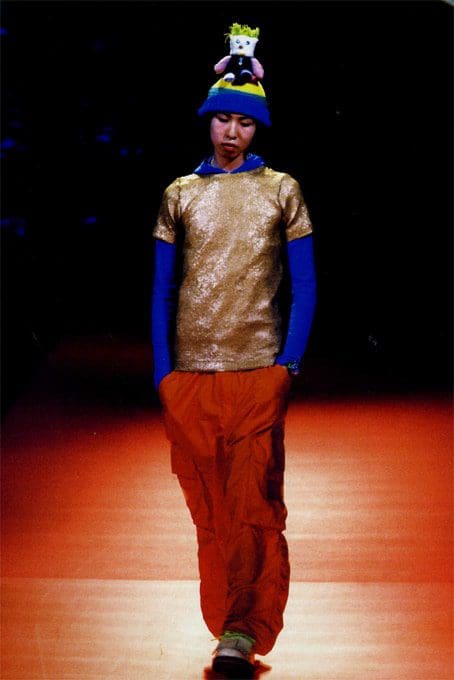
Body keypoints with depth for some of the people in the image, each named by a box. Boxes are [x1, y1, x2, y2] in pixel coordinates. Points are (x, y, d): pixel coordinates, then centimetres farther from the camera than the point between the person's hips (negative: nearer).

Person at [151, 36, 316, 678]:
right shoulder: (180, 194, 13)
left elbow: (304, 285, 8)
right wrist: (162, 371, 5)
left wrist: (290, 362, -3)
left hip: (259, 372, -2)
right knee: (208, 510, 3)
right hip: (190, 378, 2)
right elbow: (162, 289, 13)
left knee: (254, 506, -9)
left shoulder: (282, 191, 10)